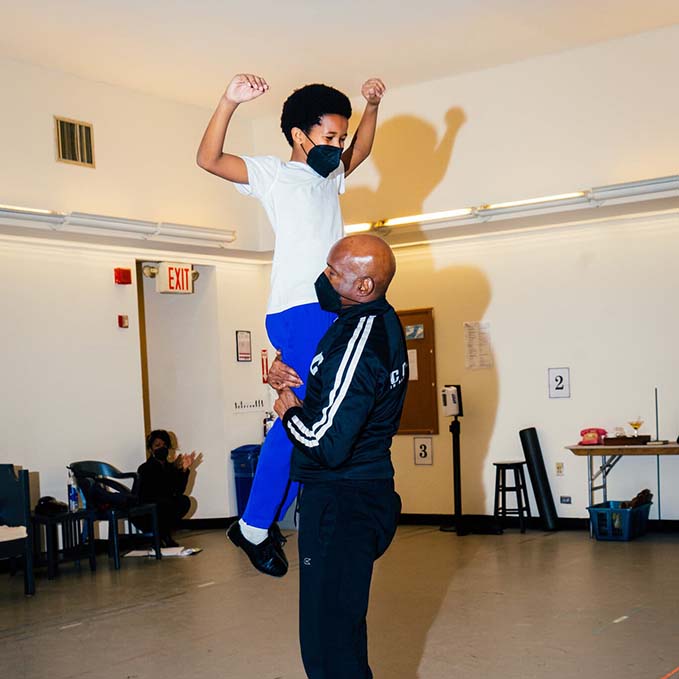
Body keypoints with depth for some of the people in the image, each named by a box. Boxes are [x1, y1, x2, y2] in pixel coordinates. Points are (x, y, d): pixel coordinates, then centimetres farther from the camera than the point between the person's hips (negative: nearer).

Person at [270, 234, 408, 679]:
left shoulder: (358, 343, -23)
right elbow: (329, 379, 26)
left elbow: (328, 445, -26)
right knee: (342, 631, 20)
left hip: (341, 505, -10)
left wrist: (289, 412, -7)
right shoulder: (382, 322, 9)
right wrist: (283, 371, 6)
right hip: (369, 493, 10)